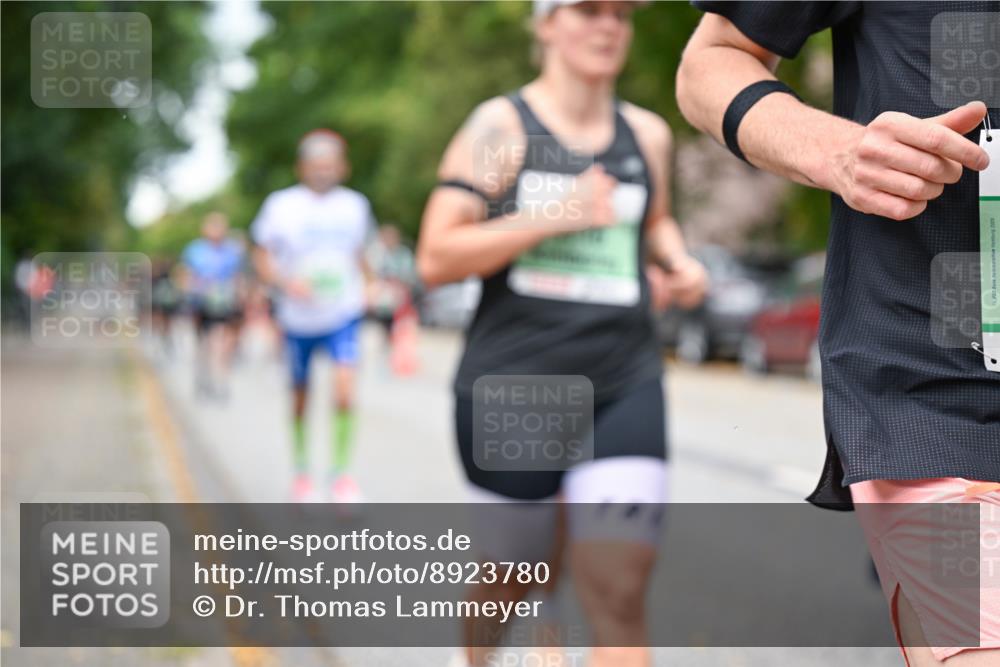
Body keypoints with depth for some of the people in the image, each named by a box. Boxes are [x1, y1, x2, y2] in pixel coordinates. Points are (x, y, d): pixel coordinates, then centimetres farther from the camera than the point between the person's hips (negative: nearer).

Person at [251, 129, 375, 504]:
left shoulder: (355, 205, 4)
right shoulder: (281, 205, -5)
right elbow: (262, 261, -3)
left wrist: (365, 287, 14)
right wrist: (287, 283, -19)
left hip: (343, 317, 0)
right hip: (298, 318, 0)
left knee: (345, 394, -18)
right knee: (300, 399, 12)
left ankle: (340, 473, -4)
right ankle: (301, 471, 33)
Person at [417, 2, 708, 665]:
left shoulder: (647, 134, 10)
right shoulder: (501, 125, -4)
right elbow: (435, 258, -12)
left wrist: (680, 263, 8)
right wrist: (556, 215, -18)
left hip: (625, 387, 3)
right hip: (511, 386, -2)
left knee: (619, 595, -9)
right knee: (518, 572, 16)